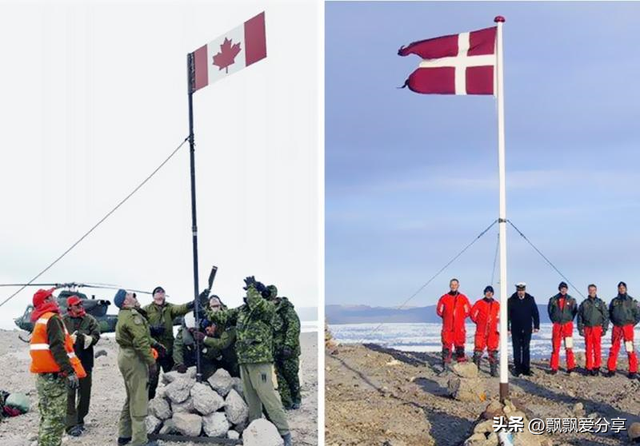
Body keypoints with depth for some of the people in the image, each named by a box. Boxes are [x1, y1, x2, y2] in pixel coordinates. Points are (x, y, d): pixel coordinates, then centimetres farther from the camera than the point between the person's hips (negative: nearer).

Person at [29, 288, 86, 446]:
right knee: (55, 418, -8)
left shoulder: (40, 320, 18)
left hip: (42, 375, 10)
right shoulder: (53, 319, -12)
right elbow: (57, 348, -22)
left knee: (47, 416, 16)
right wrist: (69, 371, -25)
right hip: (54, 376, -10)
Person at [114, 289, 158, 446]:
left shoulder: (123, 316, 16)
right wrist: (151, 362, -17)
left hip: (126, 357, 11)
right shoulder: (133, 315, -18)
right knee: (139, 400, -6)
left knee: (132, 398, 20)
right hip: (135, 359, -11)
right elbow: (141, 341, -23)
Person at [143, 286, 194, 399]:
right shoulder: (147, 309, 3)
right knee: (152, 377, 1)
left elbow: (180, 309, -14)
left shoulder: (170, 307, 7)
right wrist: (151, 329, -19)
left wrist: (190, 305, -36)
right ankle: (149, 400, 11)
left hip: (168, 348, 3)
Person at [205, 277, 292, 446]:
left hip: (260, 361, -8)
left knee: (268, 397, -9)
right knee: (251, 400, 11)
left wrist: (251, 287, -15)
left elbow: (257, 305, -28)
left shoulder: (268, 307, -7)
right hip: (244, 361, 8)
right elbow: (224, 316, 20)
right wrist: (205, 312, 14)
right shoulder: (242, 310, 14)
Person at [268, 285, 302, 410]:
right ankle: (286, 403, 9)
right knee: (280, 377, 4)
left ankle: (296, 400, 19)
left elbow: (294, 325, -15)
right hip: (276, 350, 6)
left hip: (288, 349, -6)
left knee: (291, 375, 3)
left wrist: (288, 345, -21)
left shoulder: (285, 307, -9)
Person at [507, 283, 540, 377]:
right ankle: (517, 369, 8)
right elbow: (507, 315, 0)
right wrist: (507, 328, -4)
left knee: (526, 349, 3)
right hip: (515, 329, -1)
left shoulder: (530, 299, 2)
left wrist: (536, 326, 2)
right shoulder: (511, 300, -2)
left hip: (527, 329, 1)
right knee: (517, 350, 3)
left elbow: (535, 313, 6)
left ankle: (526, 369, 7)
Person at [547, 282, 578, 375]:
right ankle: (554, 367, 5)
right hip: (557, 325, 1)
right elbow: (549, 310, 16)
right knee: (555, 347, 1)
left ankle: (570, 367, 3)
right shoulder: (553, 299, 2)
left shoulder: (571, 300, 1)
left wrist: (570, 319, 8)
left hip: (568, 325, -1)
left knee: (569, 347, -2)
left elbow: (575, 311, 13)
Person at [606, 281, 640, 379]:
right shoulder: (614, 301, 11)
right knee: (614, 349, 3)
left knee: (630, 350, -6)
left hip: (627, 328, -3)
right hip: (616, 328, 3)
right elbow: (610, 313, 23)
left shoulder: (631, 301, 2)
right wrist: (614, 322, 13)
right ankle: (611, 369, 9)